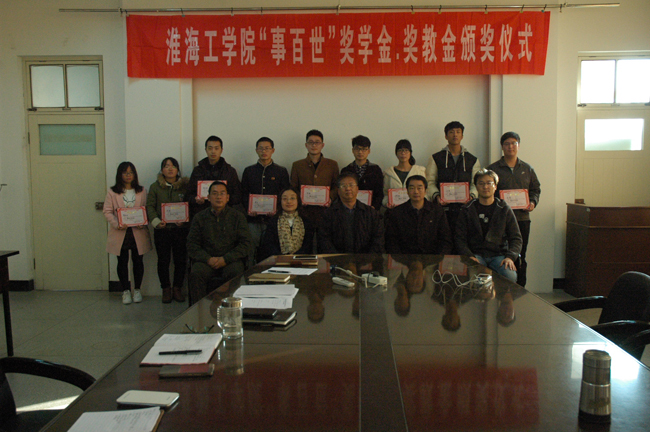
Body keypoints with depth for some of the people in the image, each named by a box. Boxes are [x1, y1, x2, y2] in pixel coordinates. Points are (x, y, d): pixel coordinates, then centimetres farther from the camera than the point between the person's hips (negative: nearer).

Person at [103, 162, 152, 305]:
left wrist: (143, 223, -14)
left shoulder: (142, 191, 7)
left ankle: (137, 290, 18)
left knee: (138, 261, 6)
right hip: (120, 233, 0)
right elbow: (107, 212, -1)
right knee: (122, 262, 6)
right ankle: (126, 291, 16)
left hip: (138, 232, 1)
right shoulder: (112, 192, 3)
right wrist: (116, 224, -17)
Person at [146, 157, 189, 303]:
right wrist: (156, 221, -15)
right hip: (162, 230, 0)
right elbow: (150, 206, 1)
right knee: (163, 260, 4)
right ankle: (166, 289, 17)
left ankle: (177, 288, 16)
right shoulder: (155, 187, 7)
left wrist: (184, 220, -14)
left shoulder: (185, 185, 5)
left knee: (180, 260, 3)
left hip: (181, 229, 0)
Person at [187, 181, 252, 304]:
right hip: (206, 260, 1)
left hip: (231, 260, -1)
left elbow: (246, 244, 4)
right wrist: (208, 259, -10)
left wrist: (226, 259, -10)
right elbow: (192, 245, 8)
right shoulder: (199, 218, 14)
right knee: (196, 274, -31)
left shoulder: (238, 216, 11)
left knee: (235, 273, -34)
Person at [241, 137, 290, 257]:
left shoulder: (281, 171, 11)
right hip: (253, 219, 1)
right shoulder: (249, 171, 15)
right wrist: (248, 209, -6)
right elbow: (243, 194, 12)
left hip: (272, 219, -1)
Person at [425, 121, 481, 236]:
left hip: (464, 206, 1)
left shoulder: (473, 160, 17)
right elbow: (430, 182, 8)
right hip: (442, 207, -1)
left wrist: (471, 195, -8)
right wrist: (436, 196, -10)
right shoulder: (436, 158, 13)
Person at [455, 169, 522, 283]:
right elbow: (460, 238, 7)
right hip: (476, 255, -1)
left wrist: (510, 256, -9)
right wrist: (469, 256, -11)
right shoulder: (467, 210, 11)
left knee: (510, 277, -31)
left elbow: (516, 238, 10)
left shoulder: (504, 209, 12)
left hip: (498, 255, 1)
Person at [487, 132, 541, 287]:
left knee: (520, 257, 5)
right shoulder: (492, 169, 5)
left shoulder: (527, 169, 15)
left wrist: (533, 202, 0)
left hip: (522, 218, 3)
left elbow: (536, 189, 20)